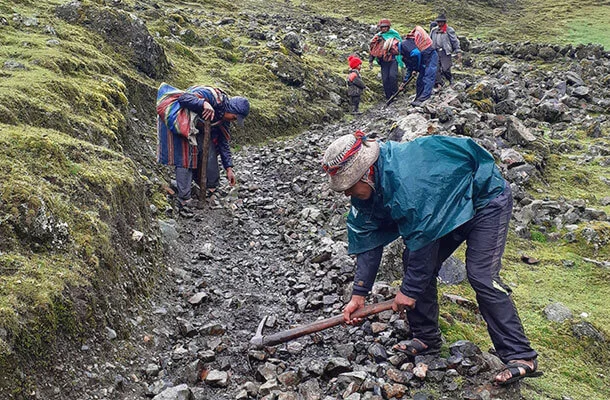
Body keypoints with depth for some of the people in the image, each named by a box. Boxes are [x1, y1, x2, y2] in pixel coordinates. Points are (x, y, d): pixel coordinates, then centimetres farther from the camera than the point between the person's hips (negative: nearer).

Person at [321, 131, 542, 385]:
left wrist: (409, 290, -23)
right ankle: (426, 339, 14)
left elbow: (422, 240, -33)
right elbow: (368, 240, -6)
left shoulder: (404, 179, -38)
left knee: (481, 275, -18)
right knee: (413, 262, 0)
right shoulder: (370, 185, -9)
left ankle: (521, 357, -8)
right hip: (447, 208, 9)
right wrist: (358, 295, -9)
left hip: (486, 200, -9)